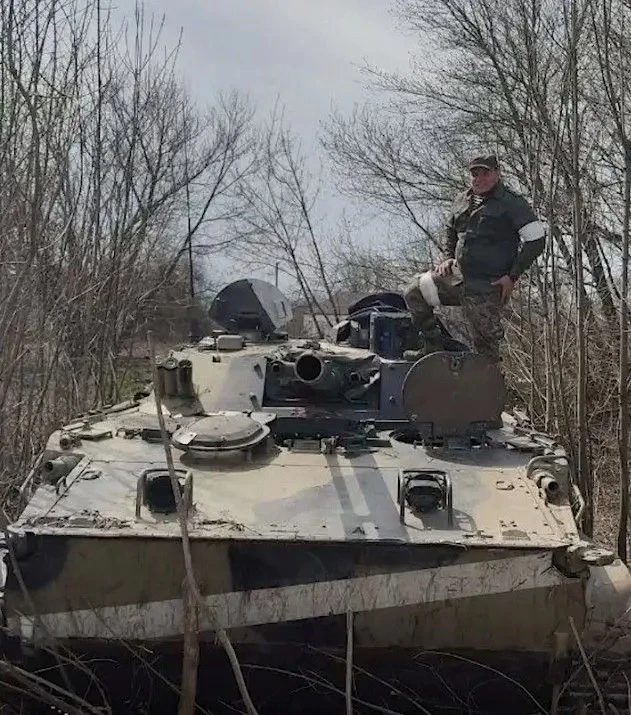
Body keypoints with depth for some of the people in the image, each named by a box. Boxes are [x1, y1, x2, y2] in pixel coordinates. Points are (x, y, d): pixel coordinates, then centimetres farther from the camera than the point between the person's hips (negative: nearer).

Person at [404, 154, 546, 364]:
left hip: (487, 286, -6)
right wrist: (449, 257, 12)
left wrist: (512, 276, -12)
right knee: (414, 293, -5)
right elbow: (450, 231, 31)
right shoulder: (462, 201, 13)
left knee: (486, 347, -2)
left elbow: (536, 240, -10)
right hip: (458, 274, 6)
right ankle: (436, 348, 5)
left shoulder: (512, 203, -6)